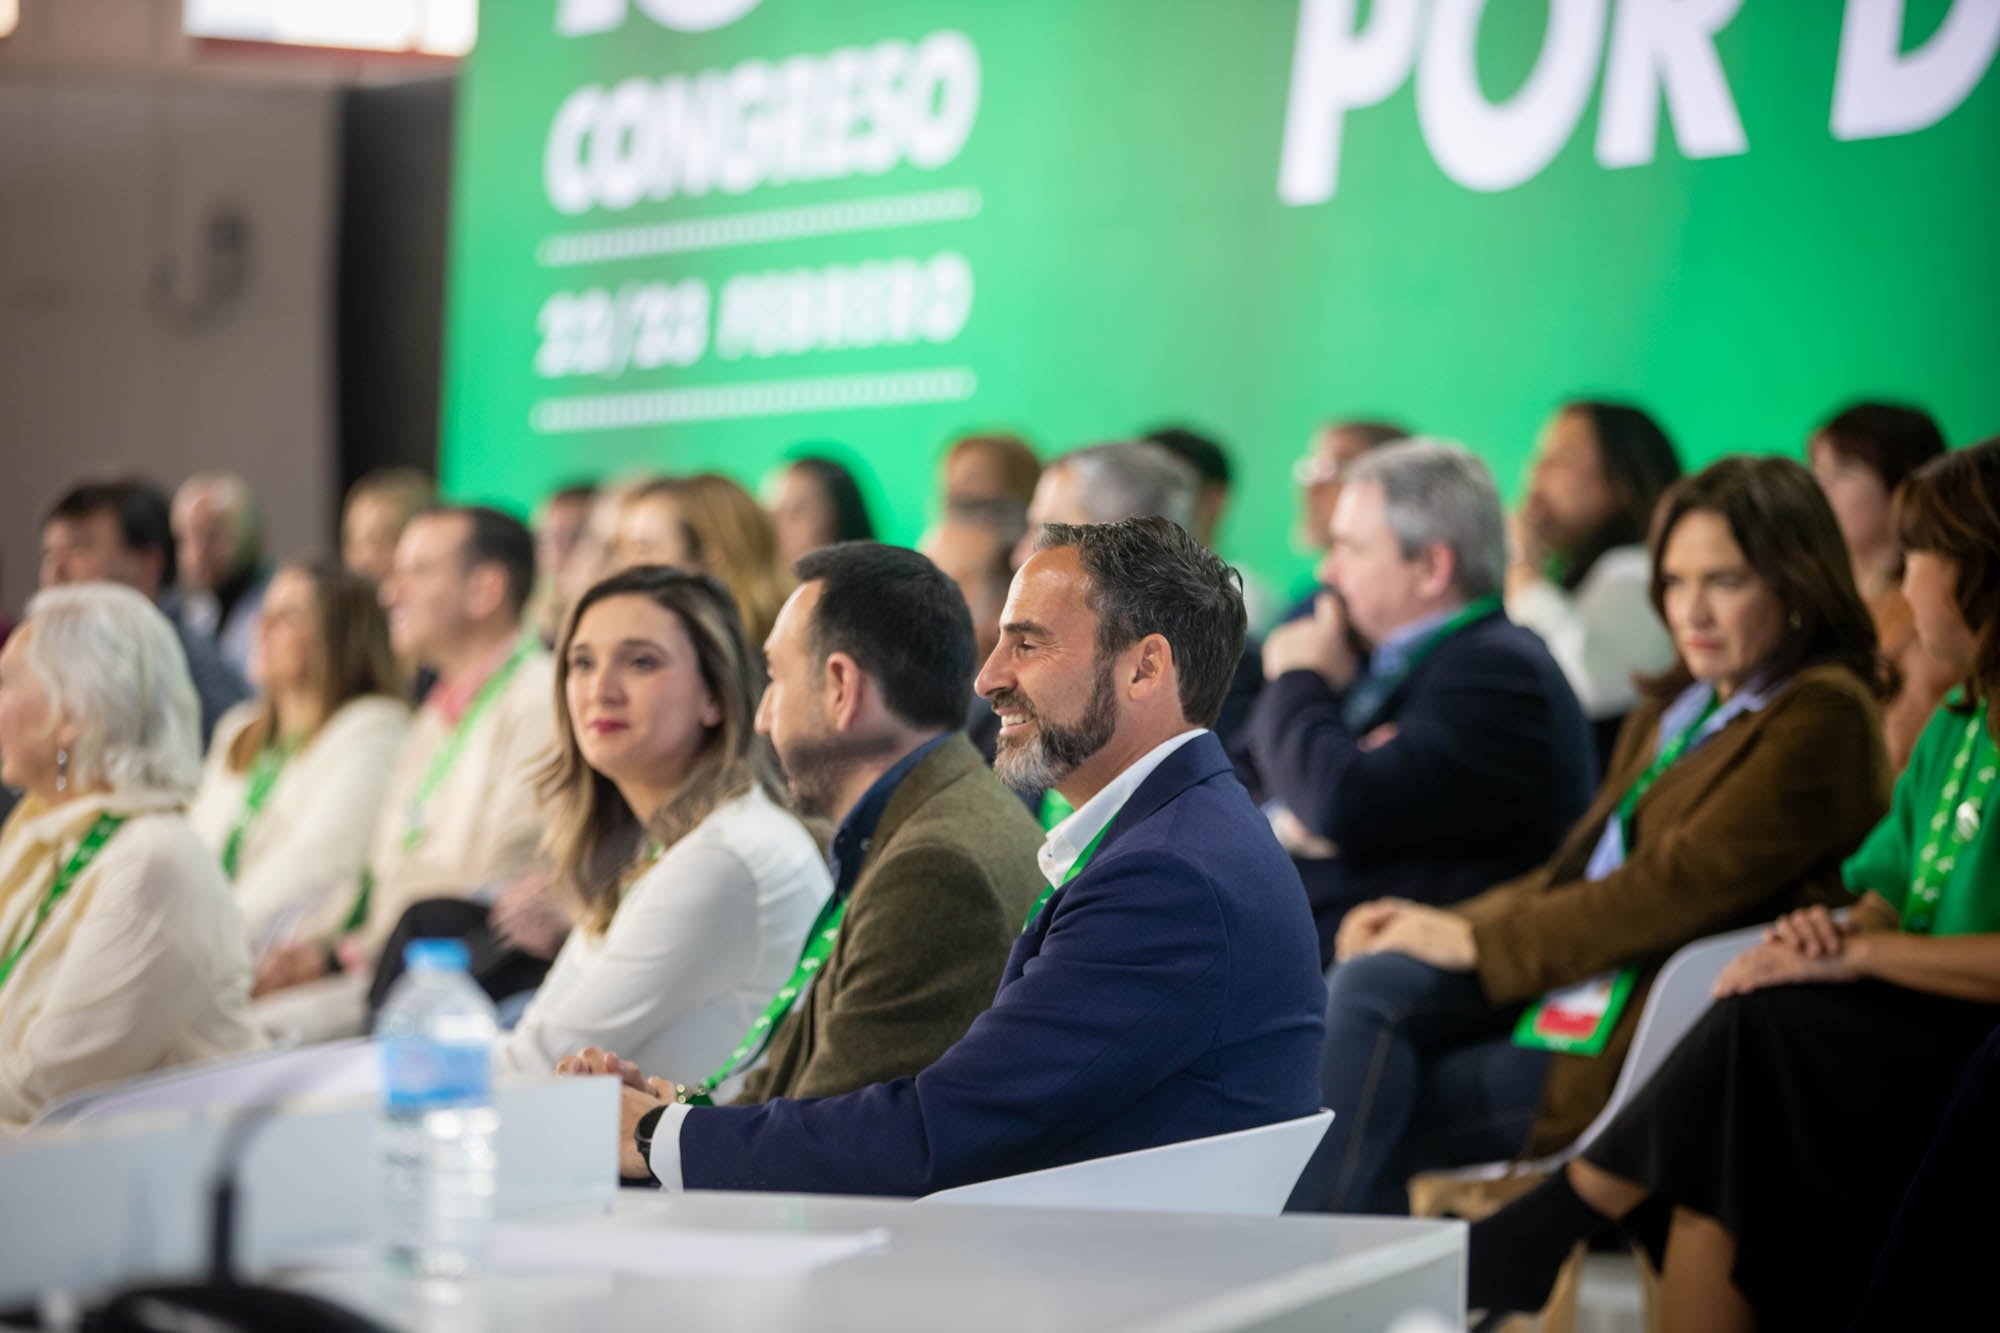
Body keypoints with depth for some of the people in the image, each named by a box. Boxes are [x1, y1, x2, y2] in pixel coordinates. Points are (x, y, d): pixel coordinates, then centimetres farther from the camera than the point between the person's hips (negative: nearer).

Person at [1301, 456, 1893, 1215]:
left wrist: (1478, 941, -13)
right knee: (1363, 989, -17)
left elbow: (1680, 885, -16)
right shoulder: (1676, 710, 21)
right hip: (1576, 989, 8)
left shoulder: (1821, 719, -8)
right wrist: (1449, 922, 0)